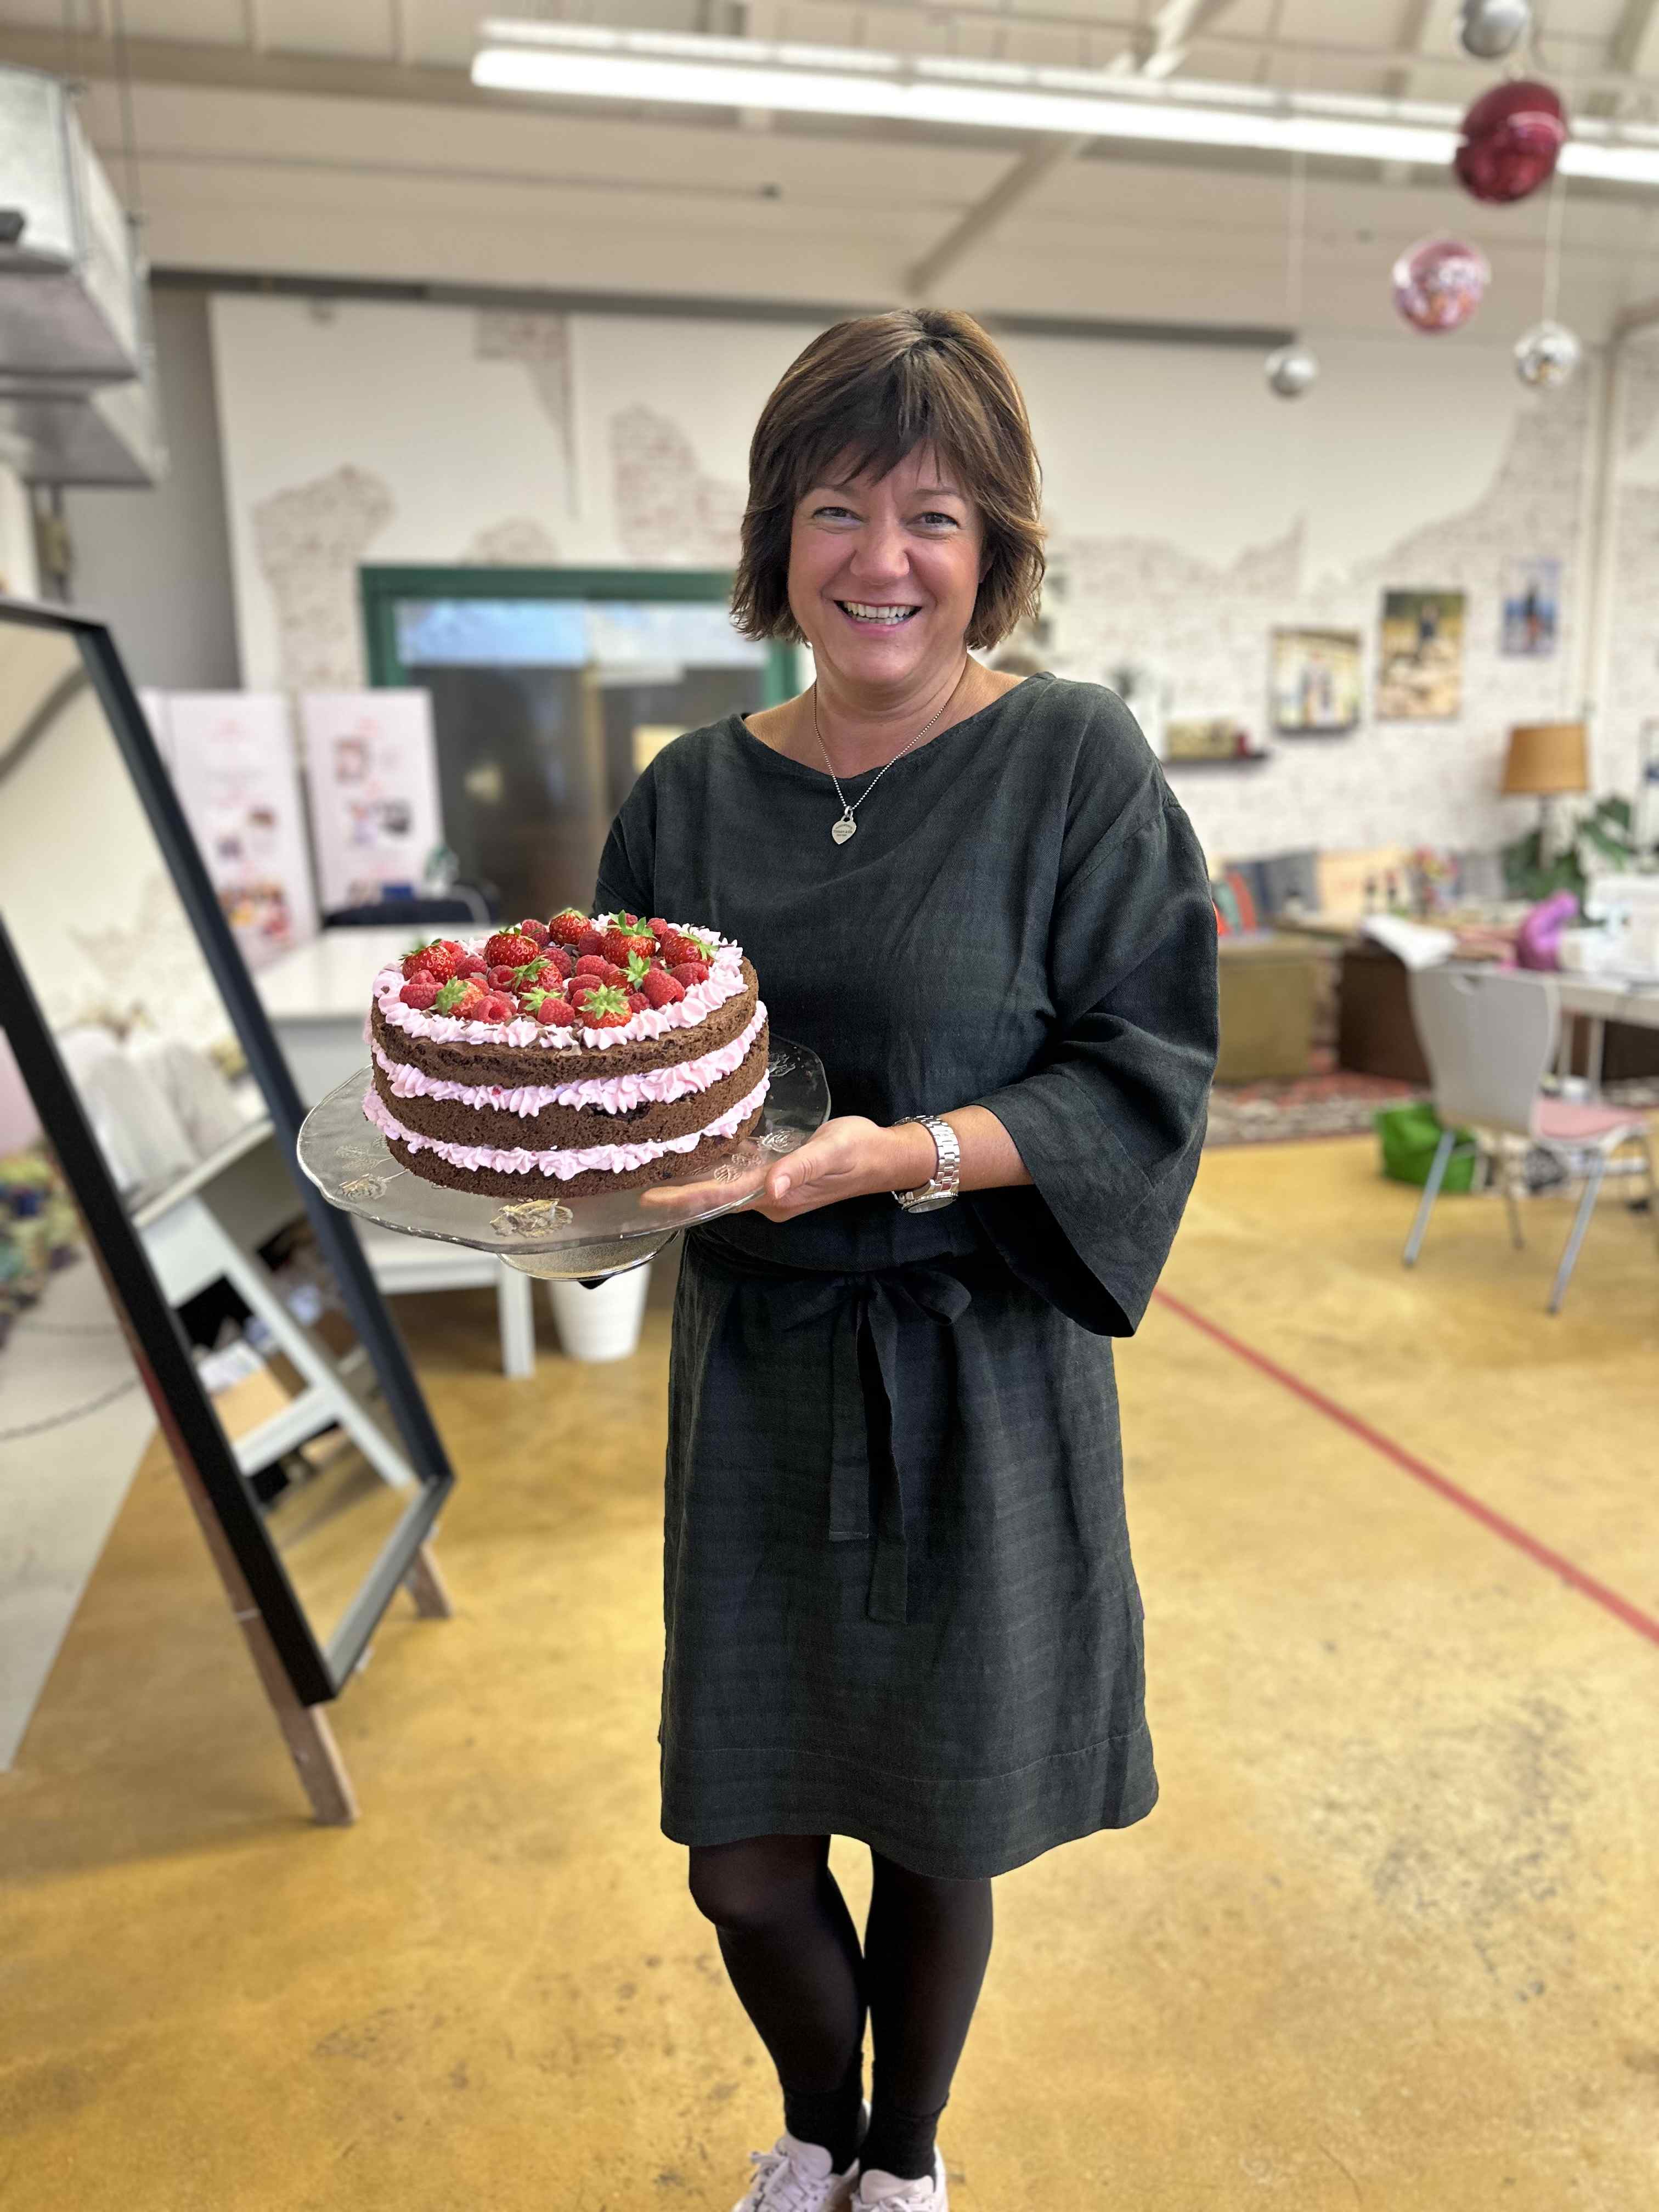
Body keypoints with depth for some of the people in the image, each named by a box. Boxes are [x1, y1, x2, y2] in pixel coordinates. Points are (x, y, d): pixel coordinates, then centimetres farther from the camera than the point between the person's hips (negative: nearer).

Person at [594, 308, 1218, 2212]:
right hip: (753, 1364, 3)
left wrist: (910, 1154, -24)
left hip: (978, 1376, -3)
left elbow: (1147, 1076, -10)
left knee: (934, 1842, 15)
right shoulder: (695, 792, 4)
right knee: (744, 1864, 13)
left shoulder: (1073, 761, -6)